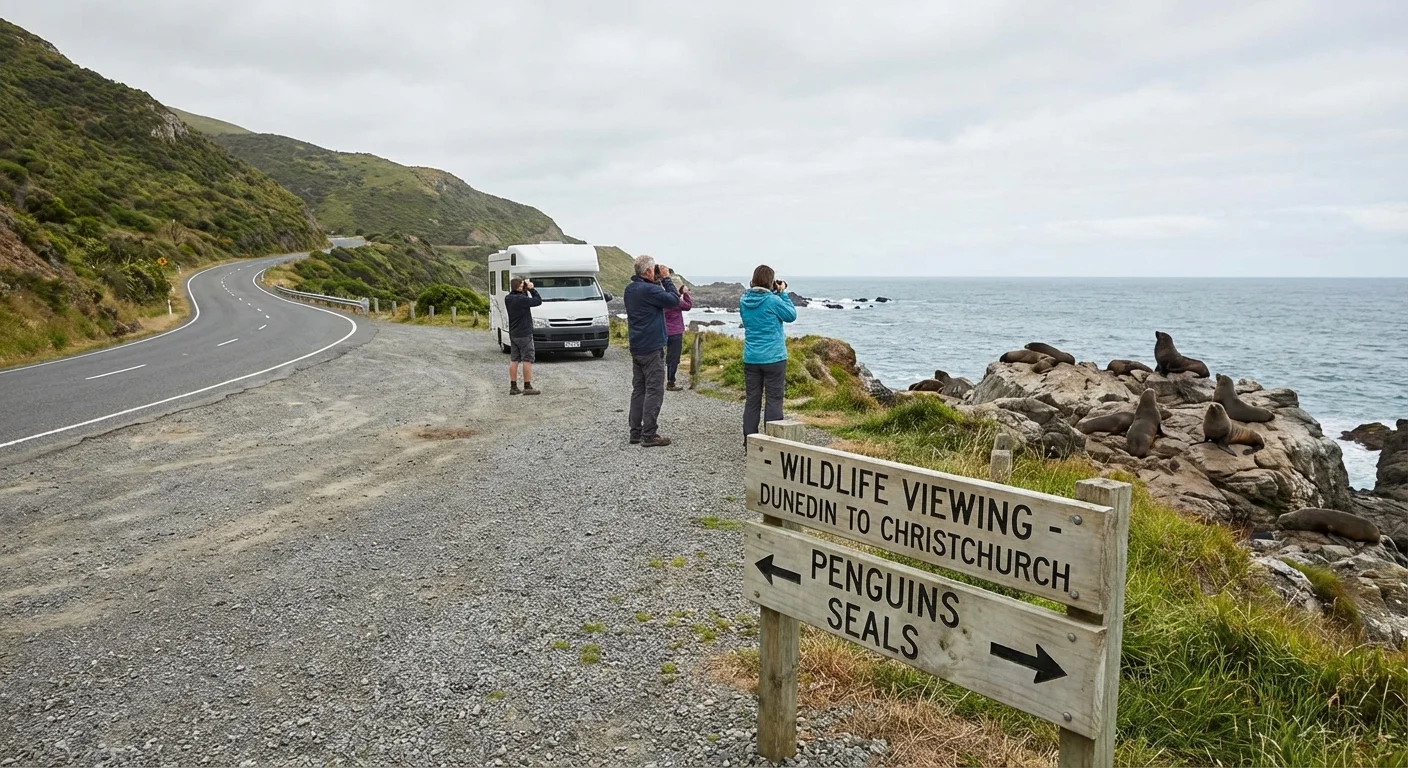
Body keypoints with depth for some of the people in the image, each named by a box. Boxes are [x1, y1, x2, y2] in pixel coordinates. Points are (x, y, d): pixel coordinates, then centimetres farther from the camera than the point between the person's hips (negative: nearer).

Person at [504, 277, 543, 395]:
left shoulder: (508, 299, 3)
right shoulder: (522, 299, -21)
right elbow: (538, 301, -13)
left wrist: (525, 291, 3)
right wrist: (532, 289, -5)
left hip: (513, 334, 8)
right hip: (524, 334, -8)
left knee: (514, 360, 11)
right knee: (528, 360, -2)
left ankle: (513, 387, 13)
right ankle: (527, 387, -2)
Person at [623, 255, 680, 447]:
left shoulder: (630, 289, 10)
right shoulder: (649, 290, -19)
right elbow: (674, 300, -15)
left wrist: (658, 281, 6)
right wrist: (666, 279, -6)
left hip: (636, 348, 9)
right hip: (652, 348, -9)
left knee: (638, 389, 13)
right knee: (654, 391, -5)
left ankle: (636, 432, 16)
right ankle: (649, 435, -4)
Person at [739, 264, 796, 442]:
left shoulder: (744, 300, 3)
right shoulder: (773, 301, -14)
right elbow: (791, 315, -2)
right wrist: (782, 293, 4)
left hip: (750, 359, 5)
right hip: (773, 358, -5)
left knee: (752, 399, 10)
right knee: (774, 400, 2)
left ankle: (749, 440, 14)